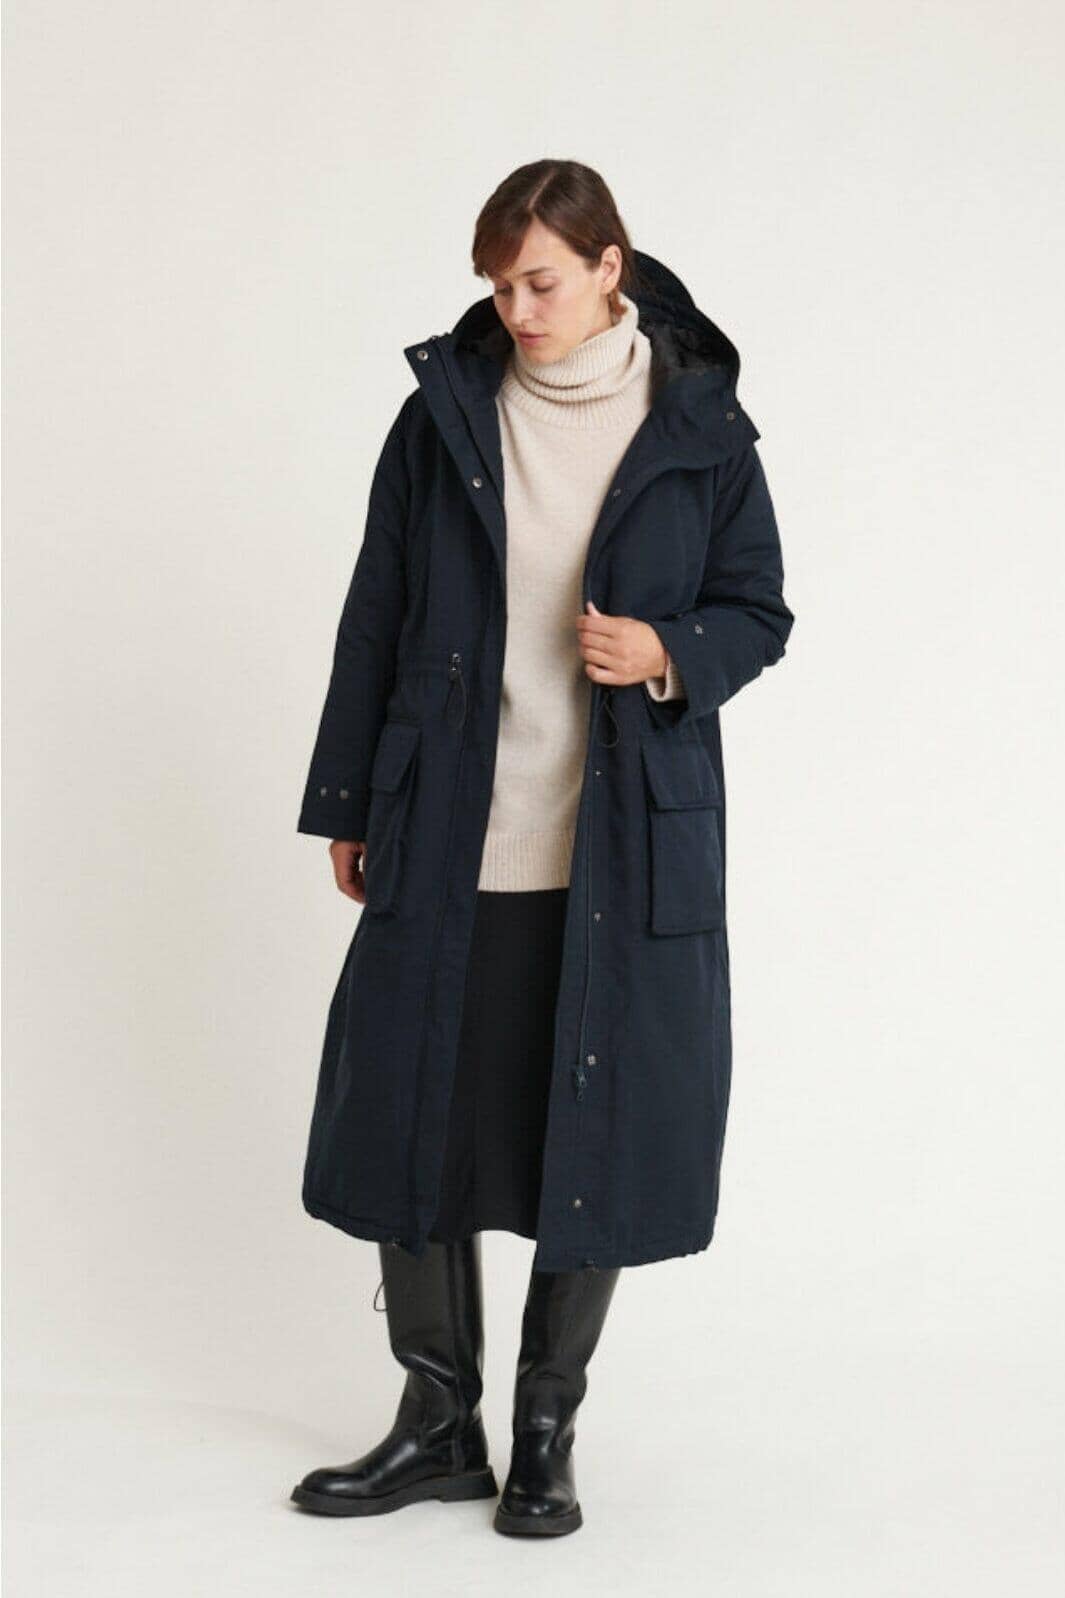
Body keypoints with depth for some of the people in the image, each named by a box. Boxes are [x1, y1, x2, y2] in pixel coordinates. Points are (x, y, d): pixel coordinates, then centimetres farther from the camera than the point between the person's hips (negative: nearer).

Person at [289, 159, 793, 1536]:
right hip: (448, 842, 2)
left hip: (624, 844, -1)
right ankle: (438, 1425, 22)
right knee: (412, 1120, 5)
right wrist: (346, 803, 7)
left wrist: (669, 652, -15)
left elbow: (758, 611, 7)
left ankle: (547, 1433, 22)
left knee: (600, 1133, 4)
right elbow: (377, 615, 7)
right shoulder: (443, 411, 3)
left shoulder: (700, 428, 0)